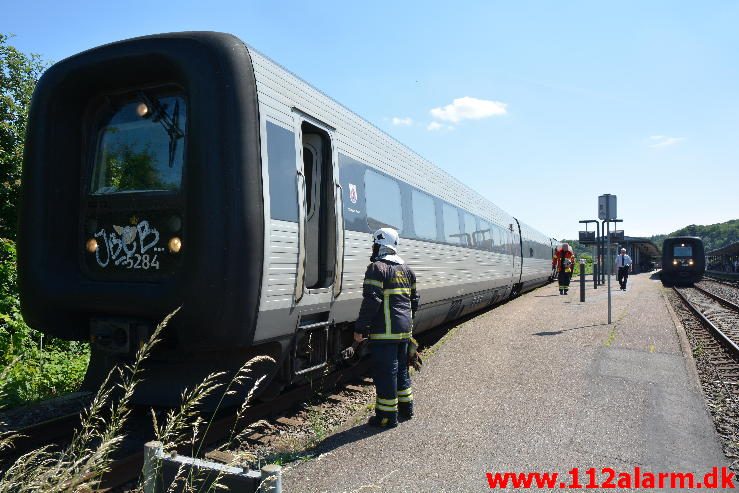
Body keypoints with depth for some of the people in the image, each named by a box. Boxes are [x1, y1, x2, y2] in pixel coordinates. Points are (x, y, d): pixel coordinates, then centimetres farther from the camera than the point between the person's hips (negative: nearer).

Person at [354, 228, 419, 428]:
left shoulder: (377, 268, -12)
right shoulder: (406, 269, 13)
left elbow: (371, 301, -20)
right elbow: (414, 299, 17)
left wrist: (360, 328, -15)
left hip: (385, 332, -8)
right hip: (405, 330, 8)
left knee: (385, 372, 0)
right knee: (401, 368, 20)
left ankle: (387, 415, 7)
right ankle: (406, 407, 30)